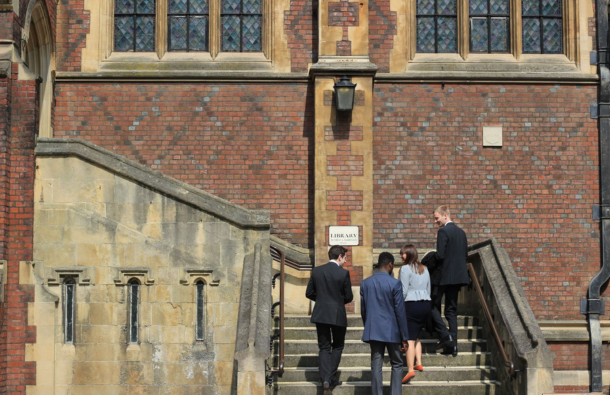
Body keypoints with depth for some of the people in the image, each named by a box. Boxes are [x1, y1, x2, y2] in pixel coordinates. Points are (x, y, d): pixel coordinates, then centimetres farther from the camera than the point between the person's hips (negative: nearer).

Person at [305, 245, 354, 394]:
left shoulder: (316, 271, 1)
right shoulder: (343, 273, -10)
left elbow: (309, 293, 5)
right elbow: (348, 297, -6)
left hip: (320, 314, 3)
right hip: (338, 315, -3)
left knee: (324, 348, 8)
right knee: (337, 347, 14)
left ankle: (325, 379, -7)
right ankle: (332, 378, 10)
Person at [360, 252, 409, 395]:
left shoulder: (365, 283, 4)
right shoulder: (395, 284, -10)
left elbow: (363, 310, 10)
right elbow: (400, 311, -9)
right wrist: (404, 336, -3)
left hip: (373, 331, 3)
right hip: (391, 331, -3)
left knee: (376, 365, 5)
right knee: (396, 364, 9)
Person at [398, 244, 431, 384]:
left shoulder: (405, 269, -6)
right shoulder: (424, 269, 15)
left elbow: (404, 291, -10)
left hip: (412, 304, -7)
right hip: (426, 304, 7)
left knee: (409, 339, -9)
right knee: (416, 335, 20)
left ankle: (410, 369, -18)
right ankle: (419, 363, 10)